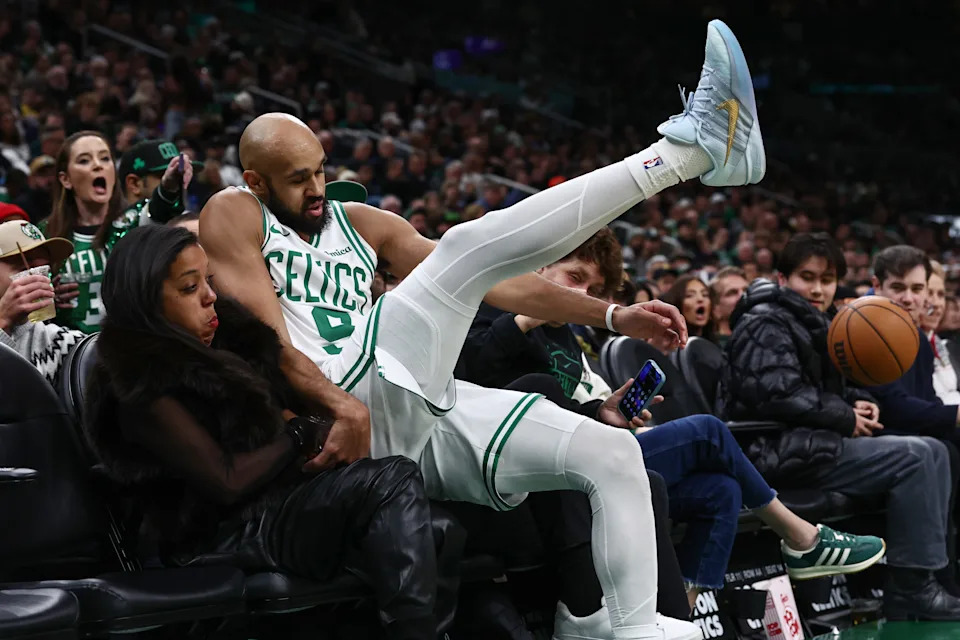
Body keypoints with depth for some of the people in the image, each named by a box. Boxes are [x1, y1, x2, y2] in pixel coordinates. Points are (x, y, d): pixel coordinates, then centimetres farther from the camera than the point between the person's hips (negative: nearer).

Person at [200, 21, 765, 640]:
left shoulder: (360, 223, 24)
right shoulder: (235, 215, 8)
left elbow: (492, 284, 18)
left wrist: (614, 316, 9)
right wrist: (341, 405, -26)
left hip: (423, 412, 7)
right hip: (334, 419, -7)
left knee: (612, 452, -4)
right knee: (468, 247, -21)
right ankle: (691, 147, -23)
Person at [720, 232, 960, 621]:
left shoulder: (811, 325, 23)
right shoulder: (765, 324, -8)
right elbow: (777, 395, -22)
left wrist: (857, 403, 4)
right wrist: (846, 419, -15)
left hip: (811, 441, 11)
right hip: (780, 451, -11)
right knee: (914, 458, -19)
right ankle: (910, 589, -17)